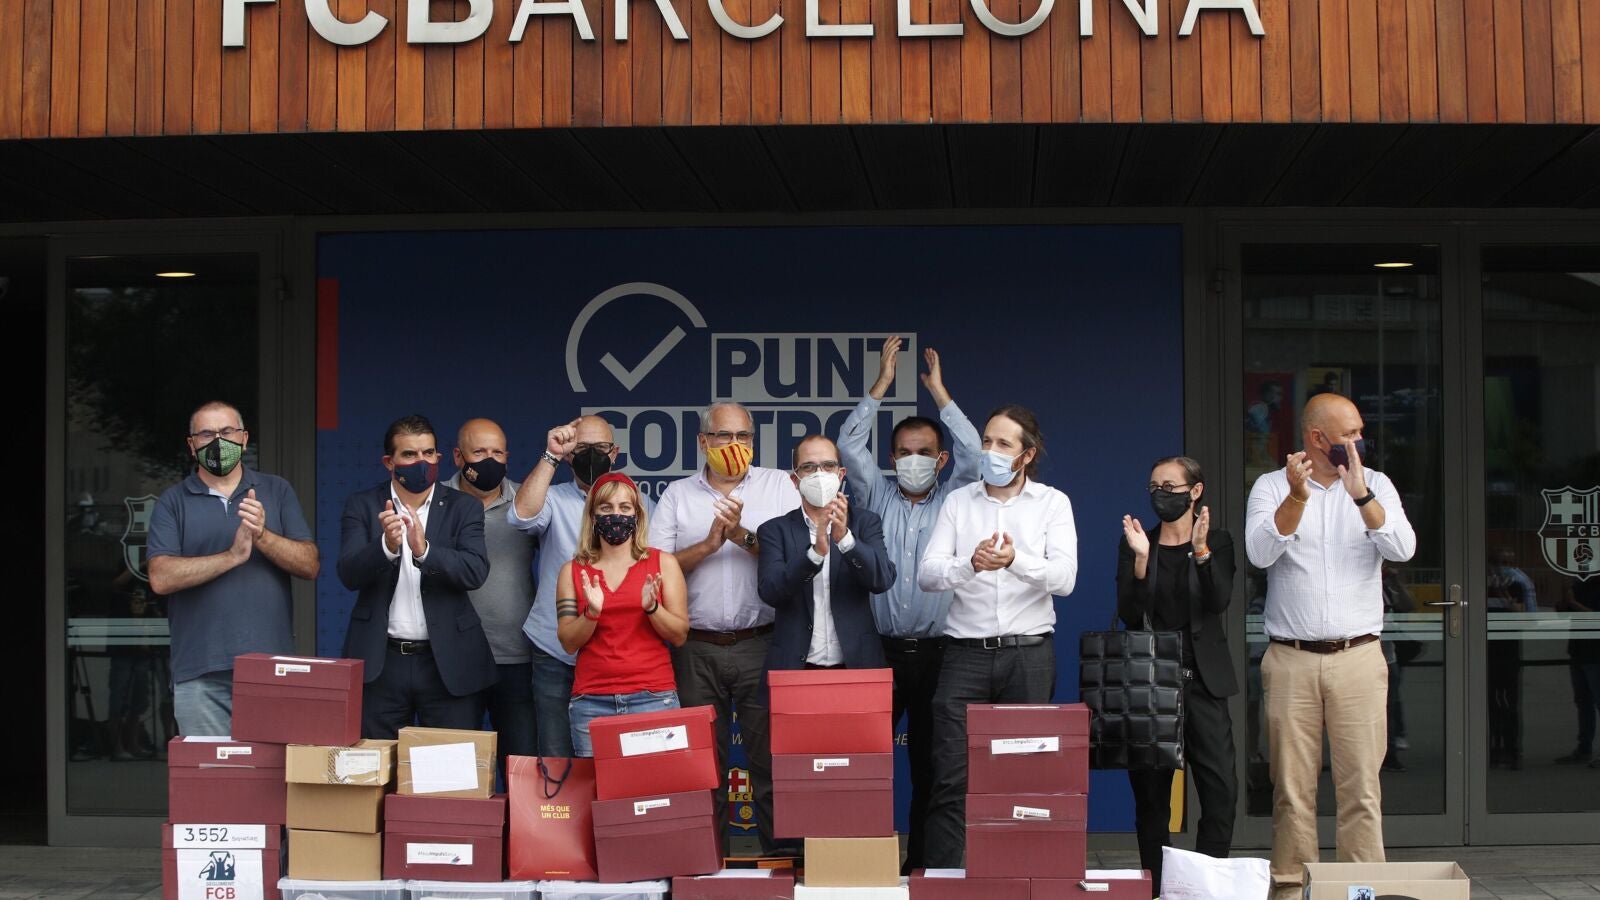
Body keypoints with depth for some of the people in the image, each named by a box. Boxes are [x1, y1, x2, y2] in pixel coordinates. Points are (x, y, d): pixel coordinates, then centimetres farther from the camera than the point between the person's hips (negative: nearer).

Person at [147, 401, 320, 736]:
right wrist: (232, 556, -15)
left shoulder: (277, 491, 11)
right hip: (201, 675, -1)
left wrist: (262, 536, -13)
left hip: (273, 666, 1)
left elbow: (310, 566, 3)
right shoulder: (173, 503, 7)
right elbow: (160, 578, -7)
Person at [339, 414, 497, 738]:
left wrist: (424, 550, -26)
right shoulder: (362, 506, 6)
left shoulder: (463, 508, 5)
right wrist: (386, 546, -26)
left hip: (449, 664, 0)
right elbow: (349, 574, -6)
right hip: (380, 662, 0)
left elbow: (476, 572, -10)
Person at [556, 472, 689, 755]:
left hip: (653, 698, -1)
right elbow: (569, 643, 3)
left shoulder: (663, 563, 5)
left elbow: (680, 635, 2)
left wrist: (651, 607, -15)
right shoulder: (573, 571, 8)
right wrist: (592, 612, -15)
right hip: (591, 702, 1)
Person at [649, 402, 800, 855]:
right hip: (697, 648, 2)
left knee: (770, 761, -3)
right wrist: (708, 544, -10)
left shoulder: (779, 485, 7)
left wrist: (743, 536, -15)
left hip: (761, 643, -1)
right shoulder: (677, 495, 10)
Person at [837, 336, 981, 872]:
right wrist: (882, 384, -2)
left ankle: (922, 863, 11)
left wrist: (938, 390, -3)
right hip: (881, 649, 0)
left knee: (932, 766, 3)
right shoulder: (876, 499, 10)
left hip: (936, 652, 0)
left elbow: (972, 452, -5)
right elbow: (850, 447, -2)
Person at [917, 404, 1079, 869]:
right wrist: (970, 564, -24)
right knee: (950, 778, -4)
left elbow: (1064, 577, -9)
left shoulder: (1052, 504, 5)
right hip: (965, 653, 1)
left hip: (1028, 655, 0)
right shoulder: (958, 502, 9)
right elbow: (926, 574, -3)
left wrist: (1016, 560, -29)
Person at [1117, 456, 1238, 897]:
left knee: (1221, 789, -9)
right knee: (1150, 790, 2)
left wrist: (1201, 549, -21)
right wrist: (1141, 557, -16)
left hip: (1203, 680, 0)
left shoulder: (1218, 542, 6)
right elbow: (1128, 614, -3)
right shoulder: (1135, 543, 7)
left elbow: (1220, 601, -9)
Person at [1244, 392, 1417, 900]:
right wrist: (1297, 496, -21)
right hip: (1290, 660, -1)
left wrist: (1360, 494, -18)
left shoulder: (1375, 485, 8)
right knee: (1292, 786, 2)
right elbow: (1260, 553, -11)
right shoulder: (1271, 487, 5)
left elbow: (1402, 548, -8)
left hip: (1358, 657, 1)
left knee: (1361, 786, -2)